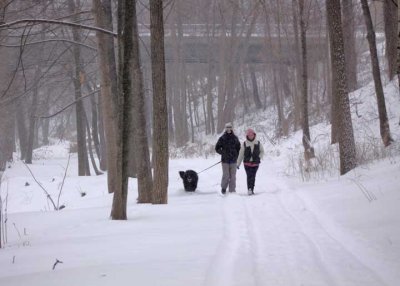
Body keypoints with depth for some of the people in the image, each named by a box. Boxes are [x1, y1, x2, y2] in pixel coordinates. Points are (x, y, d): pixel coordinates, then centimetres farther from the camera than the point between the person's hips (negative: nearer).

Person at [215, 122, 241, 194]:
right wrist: (223, 153, -4)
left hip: (233, 160, 2)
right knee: (226, 175, -6)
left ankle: (232, 190, 6)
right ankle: (223, 188, 14)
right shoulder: (222, 138, 1)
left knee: (233, 176, 1)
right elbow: (217, 148, 6)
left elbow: (239, 148, 16)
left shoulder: (235, 138, 8)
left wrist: (236, 156, 4)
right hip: (225, 160, -2)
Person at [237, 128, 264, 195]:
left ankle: (252, 190, 18)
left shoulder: (258, 143, 3)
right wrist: (238, 164, 7)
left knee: (253, 177, 7)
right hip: (247, 163, -2)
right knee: (249, 176, -17)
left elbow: (262, 151, 17)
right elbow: (241, 154, 6)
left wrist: (259, 157, -2)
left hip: (255, 163, 2)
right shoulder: (244, 144, 0)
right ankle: (249, 189, -24)